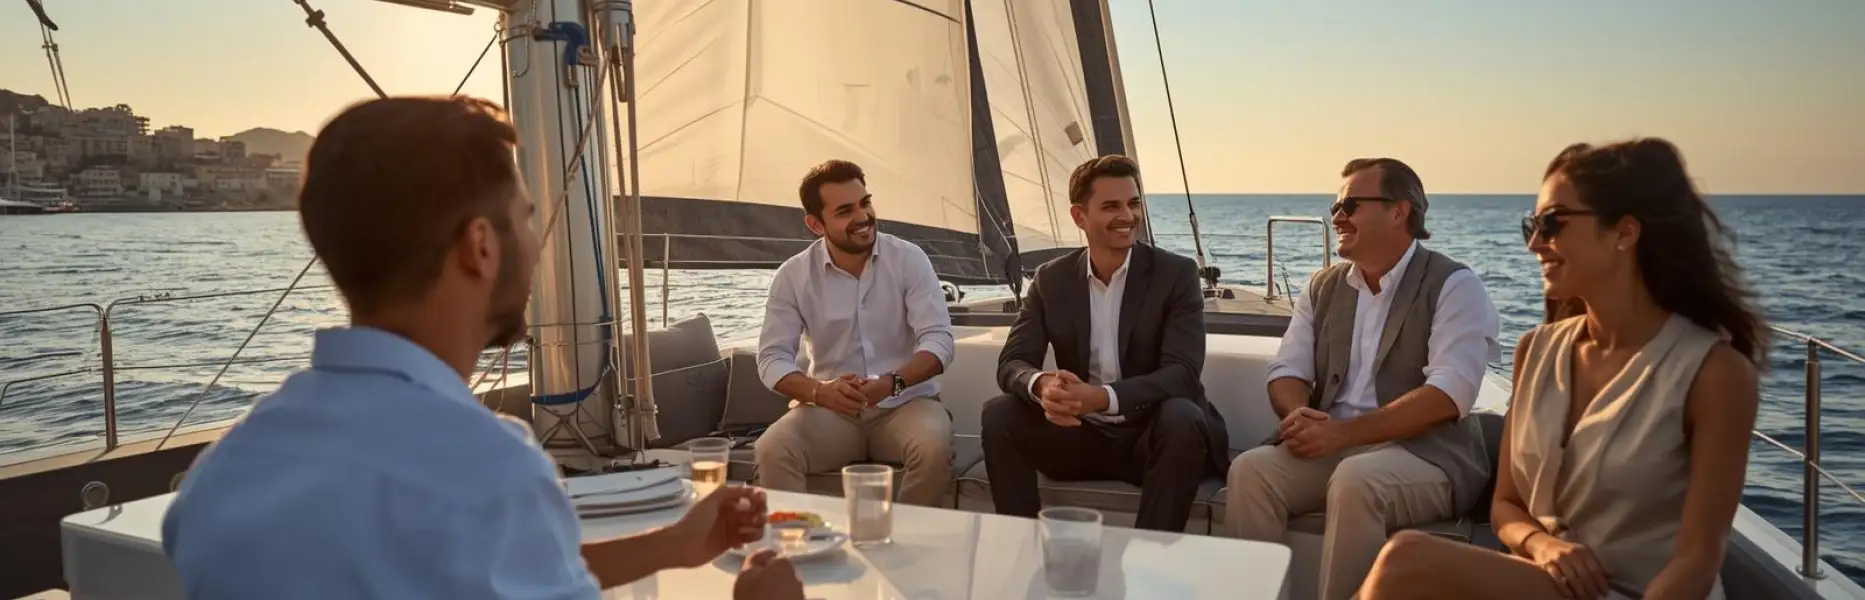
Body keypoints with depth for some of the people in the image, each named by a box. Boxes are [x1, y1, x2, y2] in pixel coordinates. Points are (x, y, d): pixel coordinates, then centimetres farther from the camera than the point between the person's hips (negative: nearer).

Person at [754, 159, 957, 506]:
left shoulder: (909, 259, -4)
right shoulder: (793, 276, -1)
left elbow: (939, 339, -9)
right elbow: (773, 357, -3)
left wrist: (892, 383, -29)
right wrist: (819, 391, -25)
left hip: (906, 403, 0)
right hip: (831, 410, 1)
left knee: (934, 448, -32)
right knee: (771, 451, -28)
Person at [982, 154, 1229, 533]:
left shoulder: (1177, 274, -6)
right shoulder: (1051, 280, 2)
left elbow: (1182, 373, -18)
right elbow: (1012, 362, -4)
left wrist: (1102, 397, -35)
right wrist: (1042, 385, -30)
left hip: (1152, 436, -2)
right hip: (1080, 435, 3)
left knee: (1182, 417, -34)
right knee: (999, 414, -20)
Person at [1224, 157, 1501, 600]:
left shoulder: (1453, 285, -4)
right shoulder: (1322, 287, 14)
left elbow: (1448, 394, -17)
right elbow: (1287, 371, 8)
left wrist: (1343, 433, -24)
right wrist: (1299, 415, -17)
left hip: (1425, 453, -5)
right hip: (1330, 446, 5)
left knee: (1355, 479, -35)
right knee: (1250, 470, -22)